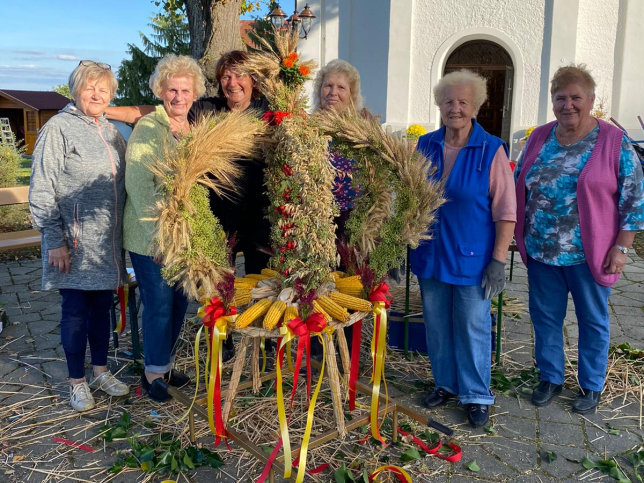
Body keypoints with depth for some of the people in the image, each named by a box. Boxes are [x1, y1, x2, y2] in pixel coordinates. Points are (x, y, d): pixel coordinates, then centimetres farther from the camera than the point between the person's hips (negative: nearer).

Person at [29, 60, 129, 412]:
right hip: (74, 245, -5)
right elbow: (41, 190, -12)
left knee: (102, 306, 15)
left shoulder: (111, 131, 11)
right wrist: (55, 241, -15)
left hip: (107, 243, 6)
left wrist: (123, 231, 11)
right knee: (76, 310, 5)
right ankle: (77, 381, 20)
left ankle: (100, 370, 30)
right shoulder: (58, 128, -9)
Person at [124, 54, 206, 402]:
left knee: (179, 301, 12)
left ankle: (164, 365, 29)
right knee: (159, 303, -1)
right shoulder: (148, 128, -10)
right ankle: (154, 373, 17)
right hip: (151, 236, -6)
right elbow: (139, 184, -16)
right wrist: (155, 234, -21)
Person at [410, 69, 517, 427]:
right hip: (430, 254, 4)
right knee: (436, 323, 13)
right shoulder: (425, 146, 5)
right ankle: (446, 383, 33)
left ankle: (477, 396, 21)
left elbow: (506, 210, -8)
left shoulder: (491, 150, -6)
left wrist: (499, 260, -13)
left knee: (473, 326, 4)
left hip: (472, 257, -4)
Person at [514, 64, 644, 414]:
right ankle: (550, 378, 33)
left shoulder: (614, 141, -7)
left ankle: (591, 386, 30)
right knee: (544, 317, 14)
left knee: (593, 320, 12)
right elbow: (517, 187, 13)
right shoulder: (539, 138, 5)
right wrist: (516, 234, 9)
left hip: (588, 254, -3)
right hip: (541, 252, 4)